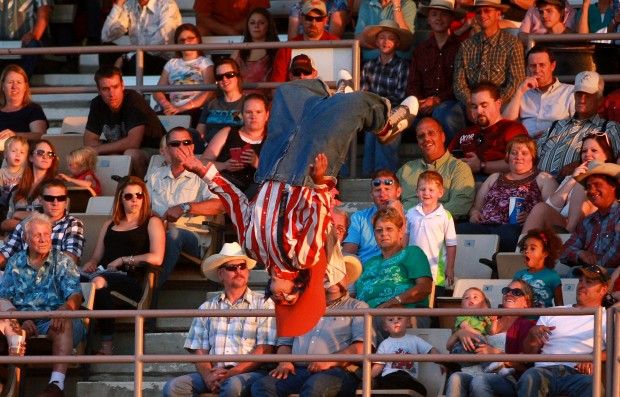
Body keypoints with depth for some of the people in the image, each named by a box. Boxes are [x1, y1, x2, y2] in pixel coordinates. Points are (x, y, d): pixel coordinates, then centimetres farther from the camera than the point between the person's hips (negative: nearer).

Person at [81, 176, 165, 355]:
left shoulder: (152, 223, 15)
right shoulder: (109, 226, 32)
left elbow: (156, 258, 0)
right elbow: (97, 257, 27)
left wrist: (122, 260, -3)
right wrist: (90, 264, 3)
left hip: (132, 279, -4)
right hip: (104, 274, 4)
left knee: (98, 281, -40)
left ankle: (107, 346, -39)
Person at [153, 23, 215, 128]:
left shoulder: (205, 62, 15)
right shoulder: (172, 63, 26)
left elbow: (209, 92, -1)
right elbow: (158, 91, 16)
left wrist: (183, 108, -13)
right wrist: (166, 104, -8)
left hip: (195, 111, -3)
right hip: (173, 111, 3)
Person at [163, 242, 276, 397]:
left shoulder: (263, 304, 8)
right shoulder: (207, 308, 18)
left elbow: (265, 350, -2)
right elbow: (199, 351, 12)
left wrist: (232, 373, -13)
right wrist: (208, 375, -11)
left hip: (249, 373, -3)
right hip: (214, 373, 4)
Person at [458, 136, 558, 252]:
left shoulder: (543, 179, 20)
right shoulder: (495, 178, 34)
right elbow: (476, 206, 31)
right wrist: (474, 213, 6)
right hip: (485, 224, 4)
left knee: (507, 233, -43)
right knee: (460, 229, -32)